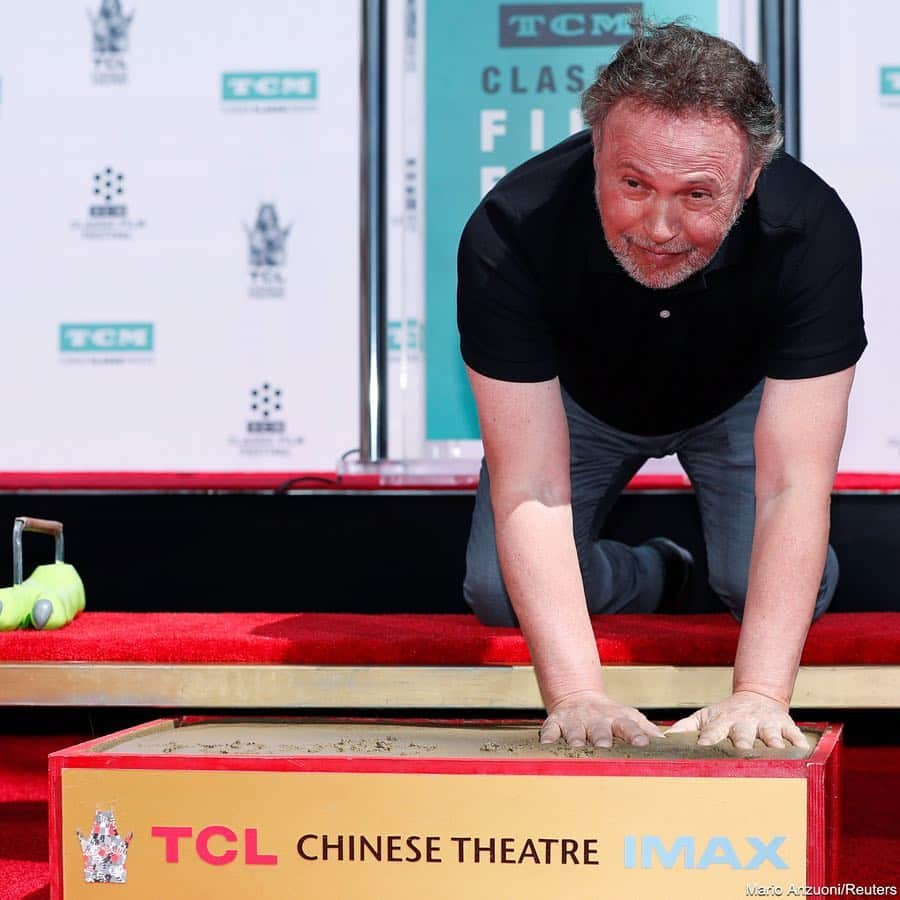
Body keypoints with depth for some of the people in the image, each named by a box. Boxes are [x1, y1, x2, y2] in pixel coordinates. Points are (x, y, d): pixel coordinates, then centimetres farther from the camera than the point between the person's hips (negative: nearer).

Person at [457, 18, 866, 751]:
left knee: (759, 587, -20)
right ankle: (652, 577, 17)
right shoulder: (507, 236, -39)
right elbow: (529, 487, -40)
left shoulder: (810, 232, -39)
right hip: (579, 399, 0)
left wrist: (760, 695, -48)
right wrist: (576, 694, -48)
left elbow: (793, 485, -40)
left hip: (737, 399, 0)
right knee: (499, 592, -14)